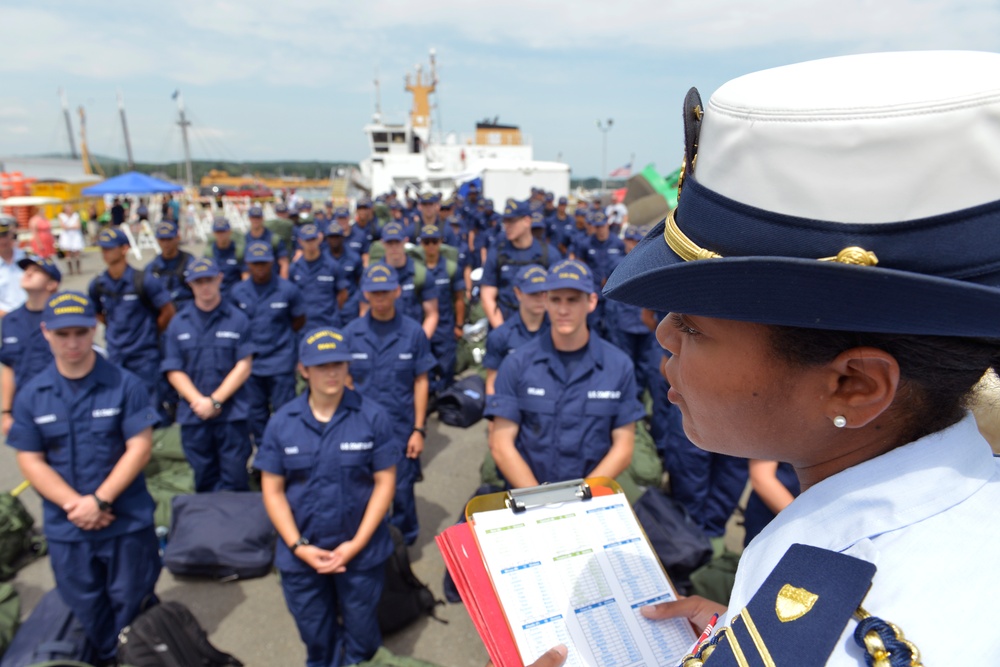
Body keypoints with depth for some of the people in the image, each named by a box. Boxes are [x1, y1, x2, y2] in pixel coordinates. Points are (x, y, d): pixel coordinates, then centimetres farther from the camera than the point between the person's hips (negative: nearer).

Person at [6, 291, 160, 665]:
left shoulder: (124, 385, -10)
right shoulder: (30, 396, -2)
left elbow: (140, 447, -12)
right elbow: (30, 461, -2)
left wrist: (99, 500, -18)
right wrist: (73, 504, -14)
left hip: (127, 520, -2)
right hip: (65, 527, 3)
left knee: (133, 604, 12)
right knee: (86, 608, 20)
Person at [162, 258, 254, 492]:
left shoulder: (237, 319, -1)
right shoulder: (178, 324, 7)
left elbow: (244, 366, -5)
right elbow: (174, 371, 3)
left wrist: (215, 400, -11)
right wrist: (198, 401, -11)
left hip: (232, 413, -2)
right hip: (192, 414, 3)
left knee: (235, 478, 2)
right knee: (204, 479, 14)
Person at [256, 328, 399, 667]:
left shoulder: (372, 416, -11)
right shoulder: (281, 422, -6)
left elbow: (385, 482, -8)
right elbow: (272, 490, -2)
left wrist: (357, 543, -13)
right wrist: (298, 546, -9)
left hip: (361, 552, -1)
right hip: (300, 555, 2)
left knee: (362, 637, 17)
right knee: (316, 639, 22)